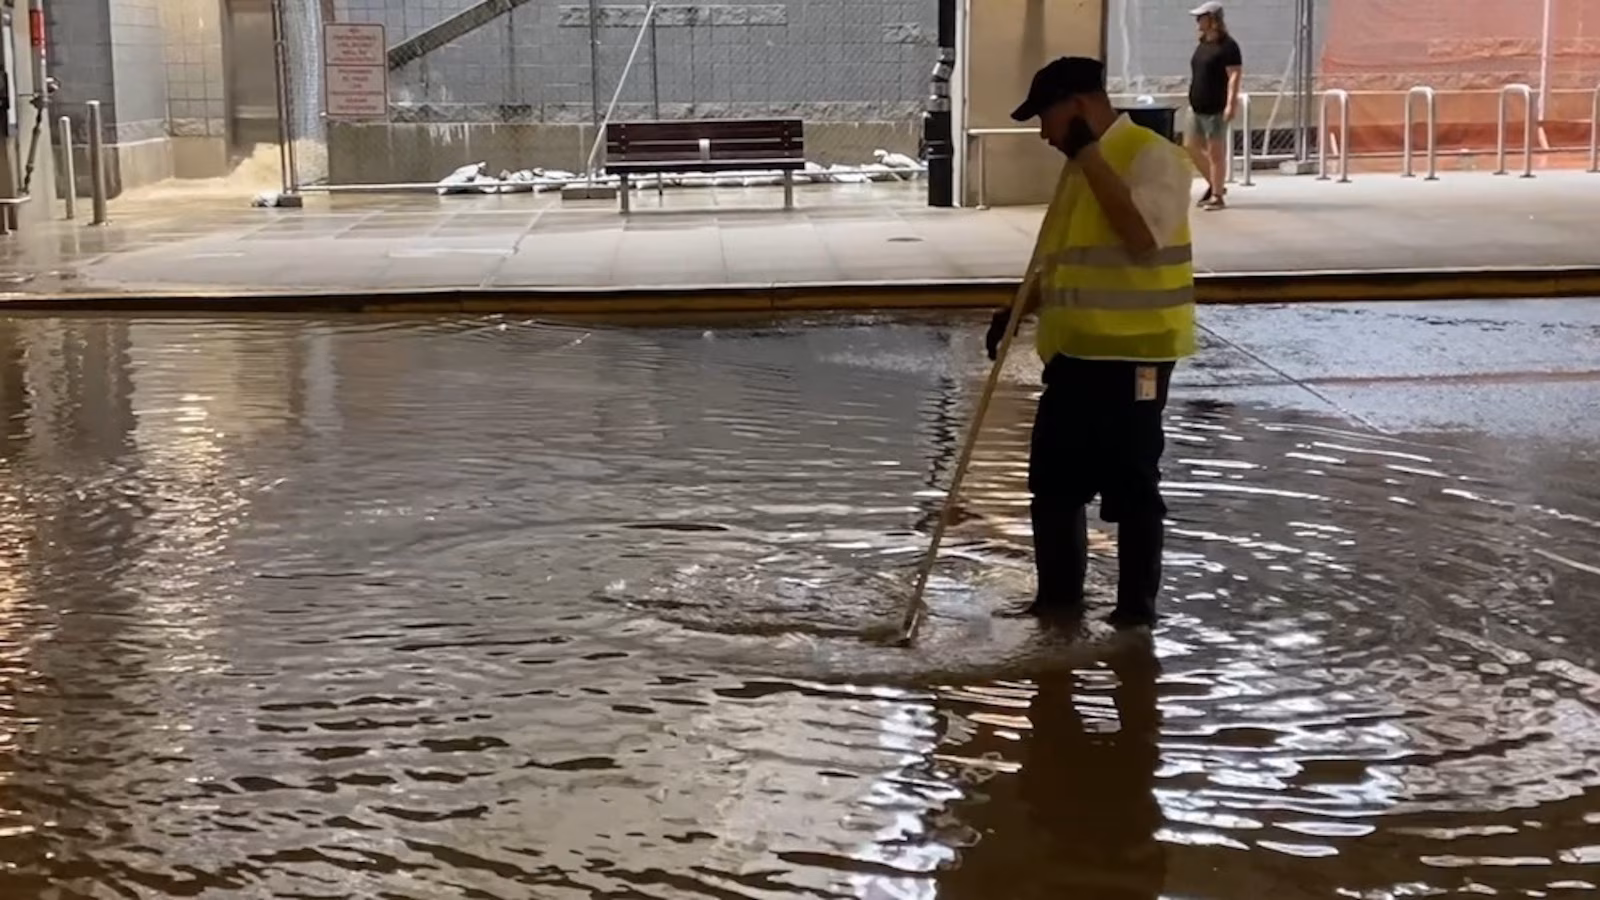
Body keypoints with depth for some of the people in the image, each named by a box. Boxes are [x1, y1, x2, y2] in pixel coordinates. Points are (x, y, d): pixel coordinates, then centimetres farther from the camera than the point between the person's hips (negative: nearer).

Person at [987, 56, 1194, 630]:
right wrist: (1018, 309, 7)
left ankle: (1137, 606, 13)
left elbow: (1143, 236, -28)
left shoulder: (1151, 156, -12)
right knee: (1052, 476, 13)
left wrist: (1089, 156, -23)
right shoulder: (1080, 167, 16)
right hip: (1073, 351, 9)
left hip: (1133, 352, -9)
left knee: (1131, 484, 1)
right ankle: (1058, 596, 26)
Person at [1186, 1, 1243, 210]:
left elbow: (1235, 76, -17)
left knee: (1215, 151, -3)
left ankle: (1218, 196, 5)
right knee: (1191, 147, 10)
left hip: (1216, 109, -9)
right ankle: (1215, 184, 25)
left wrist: (1231, 104, -24)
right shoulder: (1203, 44, 14)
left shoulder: (1227, 45, -12)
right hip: (1197, 108, 9)